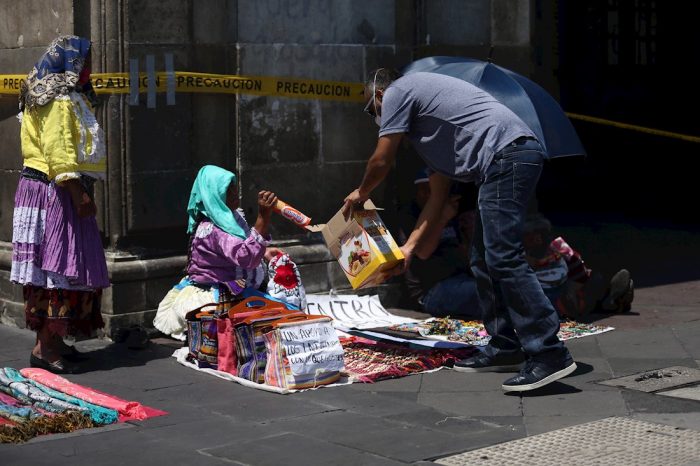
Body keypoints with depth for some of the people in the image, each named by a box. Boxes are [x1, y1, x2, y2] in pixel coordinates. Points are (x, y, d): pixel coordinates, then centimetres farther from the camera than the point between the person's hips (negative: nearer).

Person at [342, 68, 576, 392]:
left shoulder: (396, 92, 6)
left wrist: (360, 194, 30)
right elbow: (438, 195, 29)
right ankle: (504, 347, 17)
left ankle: (549, 354, -20)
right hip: (521, 153, 10)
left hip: (506, 155, -10)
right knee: (484, 261, 15)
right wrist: (410, 247, 28)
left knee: (503, 258, -16)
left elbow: (381, 162, 8)